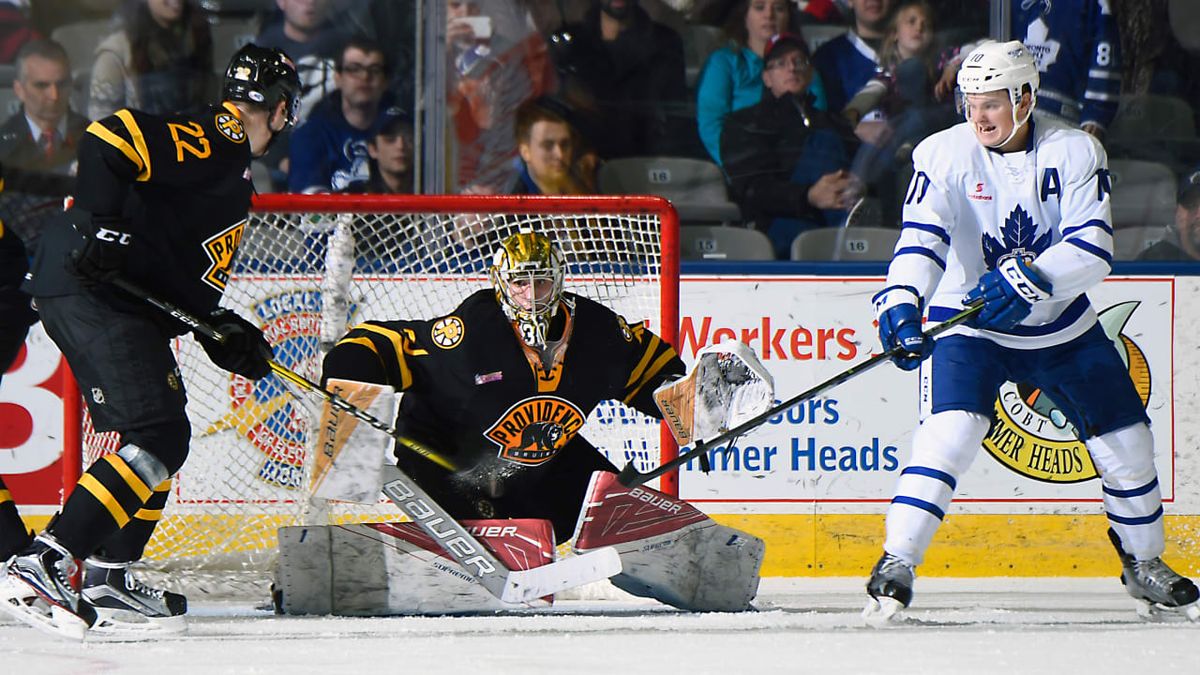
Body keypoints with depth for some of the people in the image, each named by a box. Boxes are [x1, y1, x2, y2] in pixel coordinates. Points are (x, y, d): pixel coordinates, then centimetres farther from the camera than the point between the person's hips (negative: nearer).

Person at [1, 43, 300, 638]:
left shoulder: (226, 163, 24)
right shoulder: (215, 140, -8)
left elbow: (184, 276, 26)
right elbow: (110, 140, -22)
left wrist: (221, 332, 16)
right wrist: (102, 226, -27)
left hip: (128, 299, 11)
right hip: (91, 289, -11)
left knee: (166, 438, 14)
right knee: (156, 438, -16)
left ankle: (109, 578, 16)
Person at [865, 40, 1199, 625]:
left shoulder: (1076, 153, -12)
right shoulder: (944, 155, -14)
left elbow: (1093, 249, -20)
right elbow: (922, 240, -24)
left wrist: (1029, 280, -36)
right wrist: (901, 302, -43)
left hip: (1063, 325, 3)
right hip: (969, 322, -3)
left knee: (1127, 444, 7)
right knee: (951, 429, -26)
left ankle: (1144, 564, 30)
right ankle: (896, 562, -24)